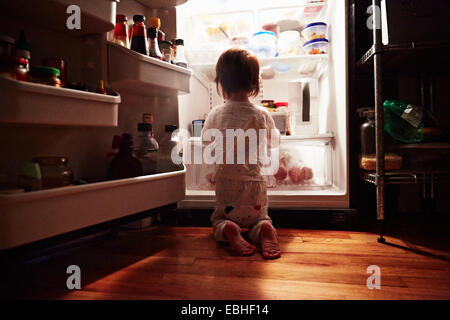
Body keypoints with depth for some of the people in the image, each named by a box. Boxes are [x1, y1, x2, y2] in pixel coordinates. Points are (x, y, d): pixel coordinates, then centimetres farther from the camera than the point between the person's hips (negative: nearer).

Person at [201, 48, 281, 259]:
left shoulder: (215, 115, -6)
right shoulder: (262, 115, -6)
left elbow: (206, 142, 13)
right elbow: (274, 141, 13)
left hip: (225, 185, 0)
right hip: (254, 183, 1)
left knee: (218, 220, 22)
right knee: (260, 219, 23)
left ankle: (228, 230, -12)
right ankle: (264, 230, -11)